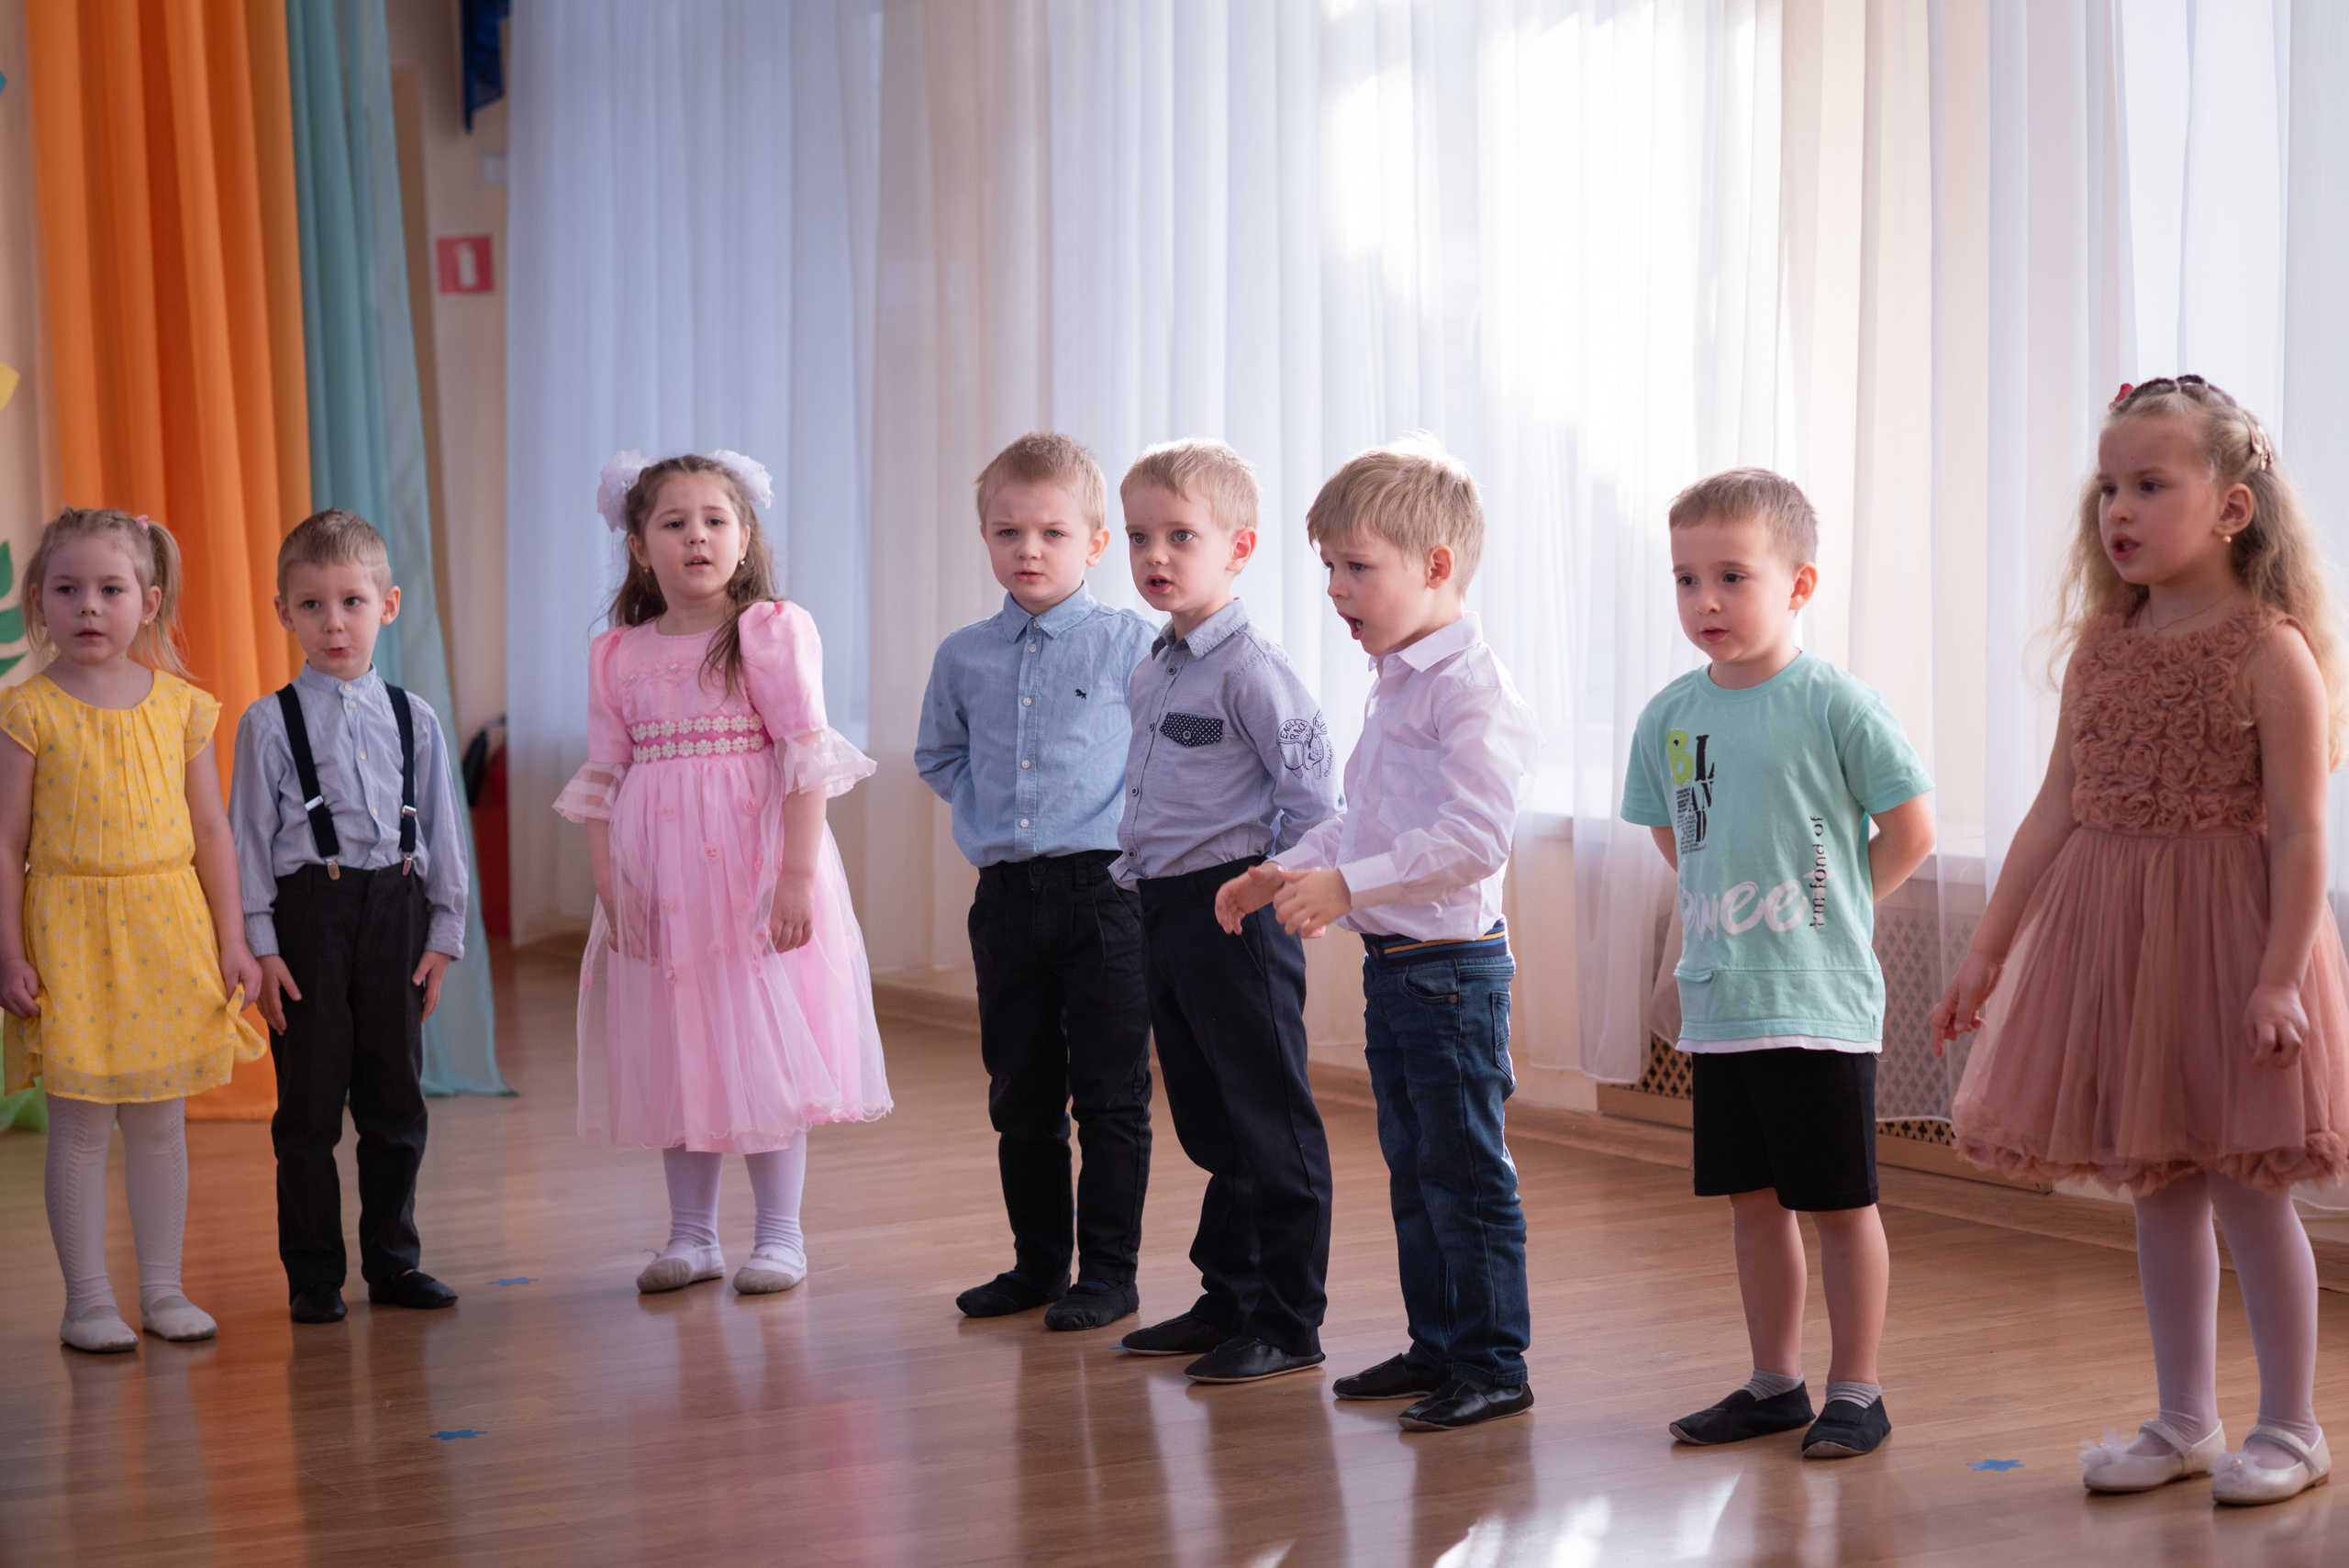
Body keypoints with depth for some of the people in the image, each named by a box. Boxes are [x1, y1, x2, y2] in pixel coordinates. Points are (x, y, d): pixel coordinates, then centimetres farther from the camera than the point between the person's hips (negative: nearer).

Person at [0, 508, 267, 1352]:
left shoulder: (182, 706, 4)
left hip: (167, 933, 3)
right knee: (79, 1125, 0)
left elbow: (212, 830, 8)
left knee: (160, 1122, 9)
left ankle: (162, 1289, 18)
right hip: (69, 936, -3)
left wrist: (232, 940, 5)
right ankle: (88, 1299, 9)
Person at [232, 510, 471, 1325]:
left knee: (396, 1097, 9)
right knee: (310, 1100, 2)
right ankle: (313, 1277, 11)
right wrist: (261, 945, -7)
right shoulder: (269, 723, -1)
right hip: (309, 911, -3)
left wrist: (444, 932, 7)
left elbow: (441, 830, 11)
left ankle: (392, 1262, 21)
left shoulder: (414, 719, 7)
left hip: (396, 906, 3)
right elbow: (249, 837, -1)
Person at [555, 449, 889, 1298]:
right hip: (658, 884, 4)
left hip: (754, 868, -4)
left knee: (765, 1044, 0)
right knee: (671, 1049, 8)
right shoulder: (616, 655, 7)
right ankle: (691, 1234, 19)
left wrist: (798, 875, -16)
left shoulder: (773, 631, -4)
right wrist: (609, 883, -2)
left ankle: (780, 1234, 12)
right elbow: (602, 781, 8)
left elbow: (806, 759, -9)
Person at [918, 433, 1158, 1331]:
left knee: (1110, 1096, 1)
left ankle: (1109, 1270, 10)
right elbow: (938, 757, 23)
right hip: (1006, 894, 4)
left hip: (1103, 887, -4)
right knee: (1021, 1096, 12)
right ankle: (1038, 1261, 23)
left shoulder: (1129, 644, -4)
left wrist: (1131, 820, -7)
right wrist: (979, 811, 10)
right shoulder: (963, 658, 8)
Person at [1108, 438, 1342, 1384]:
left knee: (1270, 1127, -2)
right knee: (1210, 1125, 17)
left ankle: (1289, 1324, 4)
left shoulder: (1248, 666, -14)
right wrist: (1132, 865, 15)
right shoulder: (1149, 673, 12)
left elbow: (1312, 791, -17)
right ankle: (1228, 1299, 27)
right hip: (1166, 914, 9)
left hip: (1233, 911, -9)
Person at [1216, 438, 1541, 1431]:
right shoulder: (1394, 684, 14)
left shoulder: (1468, 688, -17)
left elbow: (1475, 837, -26)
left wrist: (1346, 885, -27)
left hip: (1451, 965, -10)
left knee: (1466, 1170, -2)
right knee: (1413, 1168, 16)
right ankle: (1436, 1344, 26)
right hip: (1392, 965, 10)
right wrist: (1284, 871, 13)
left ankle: (1494, 1364, 6)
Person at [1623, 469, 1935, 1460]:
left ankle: (1855, 1391, 15)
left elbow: (1909, 829, -6)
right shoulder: (1670, 716, 4)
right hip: (1716, 1003, 5)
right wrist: (1725, 913, 10)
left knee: (1839, 1202, 4)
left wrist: (1830, 908, -2)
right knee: (1752, 1200, 14)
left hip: (1820, 1003, -5)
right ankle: (1774, 1385, 26)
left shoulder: (1836, 706, -11)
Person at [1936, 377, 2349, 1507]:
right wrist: (1989, 948, 9)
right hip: (2111, 946, 6)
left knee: (2246, 1189, 2)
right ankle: (2185, 1422, 23)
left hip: (2226, 943, -6)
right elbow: (2056, 812, 10)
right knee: (2155, 1191, 12)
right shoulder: (2102, 649, 7)